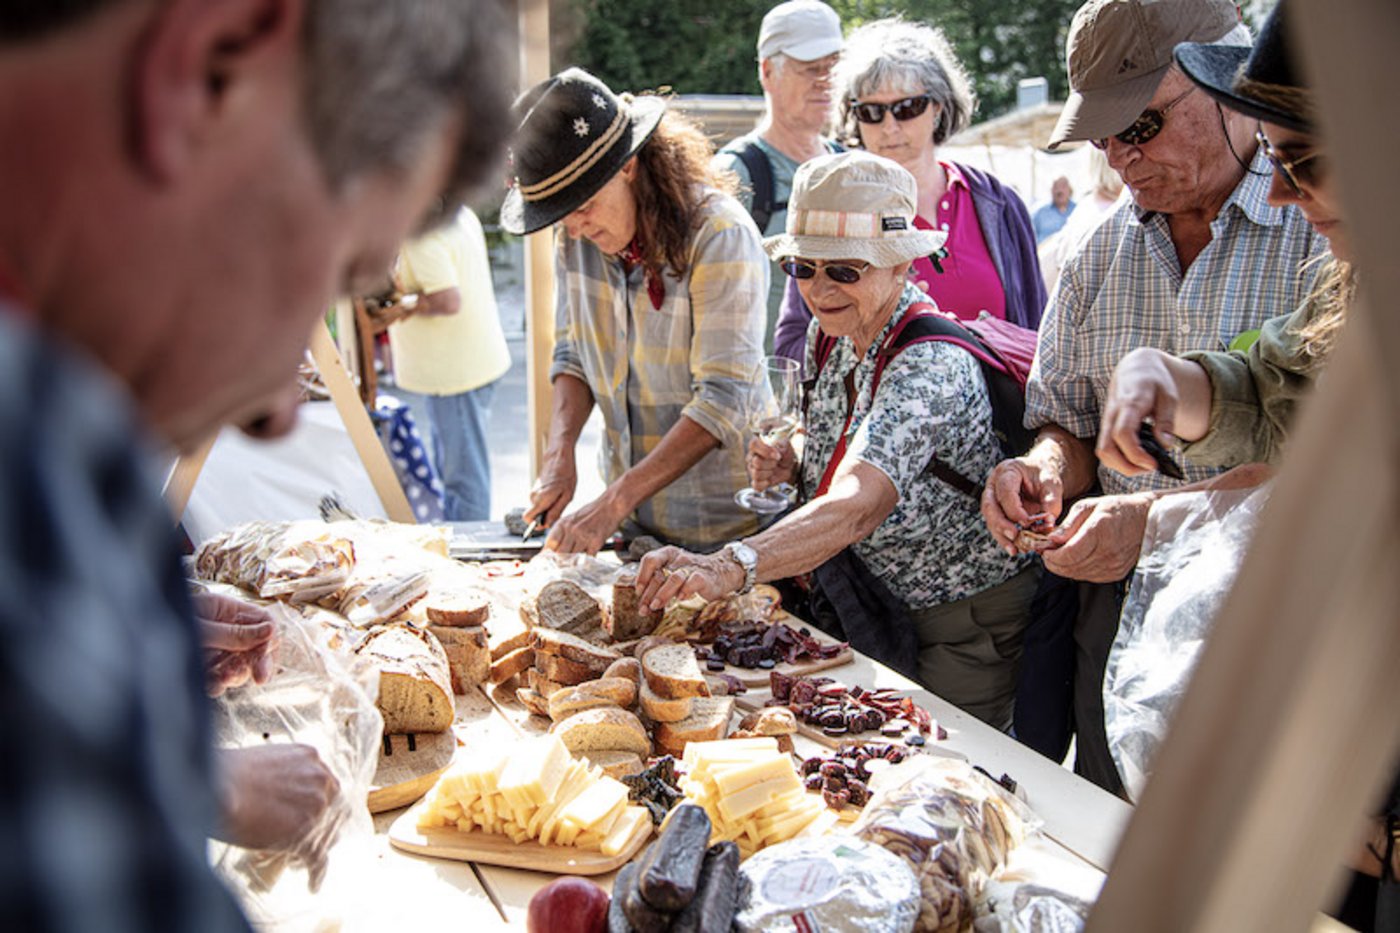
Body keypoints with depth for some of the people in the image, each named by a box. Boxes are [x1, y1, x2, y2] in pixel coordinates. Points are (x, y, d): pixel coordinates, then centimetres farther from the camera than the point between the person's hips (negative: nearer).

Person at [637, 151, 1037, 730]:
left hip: (967, 624, -7)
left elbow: (857, 506, -44)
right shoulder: (828, 337, -3)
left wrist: (728, 568, -57)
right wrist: (791, 469, -11)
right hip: (887, 611, 7)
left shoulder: (932, 368, -29)